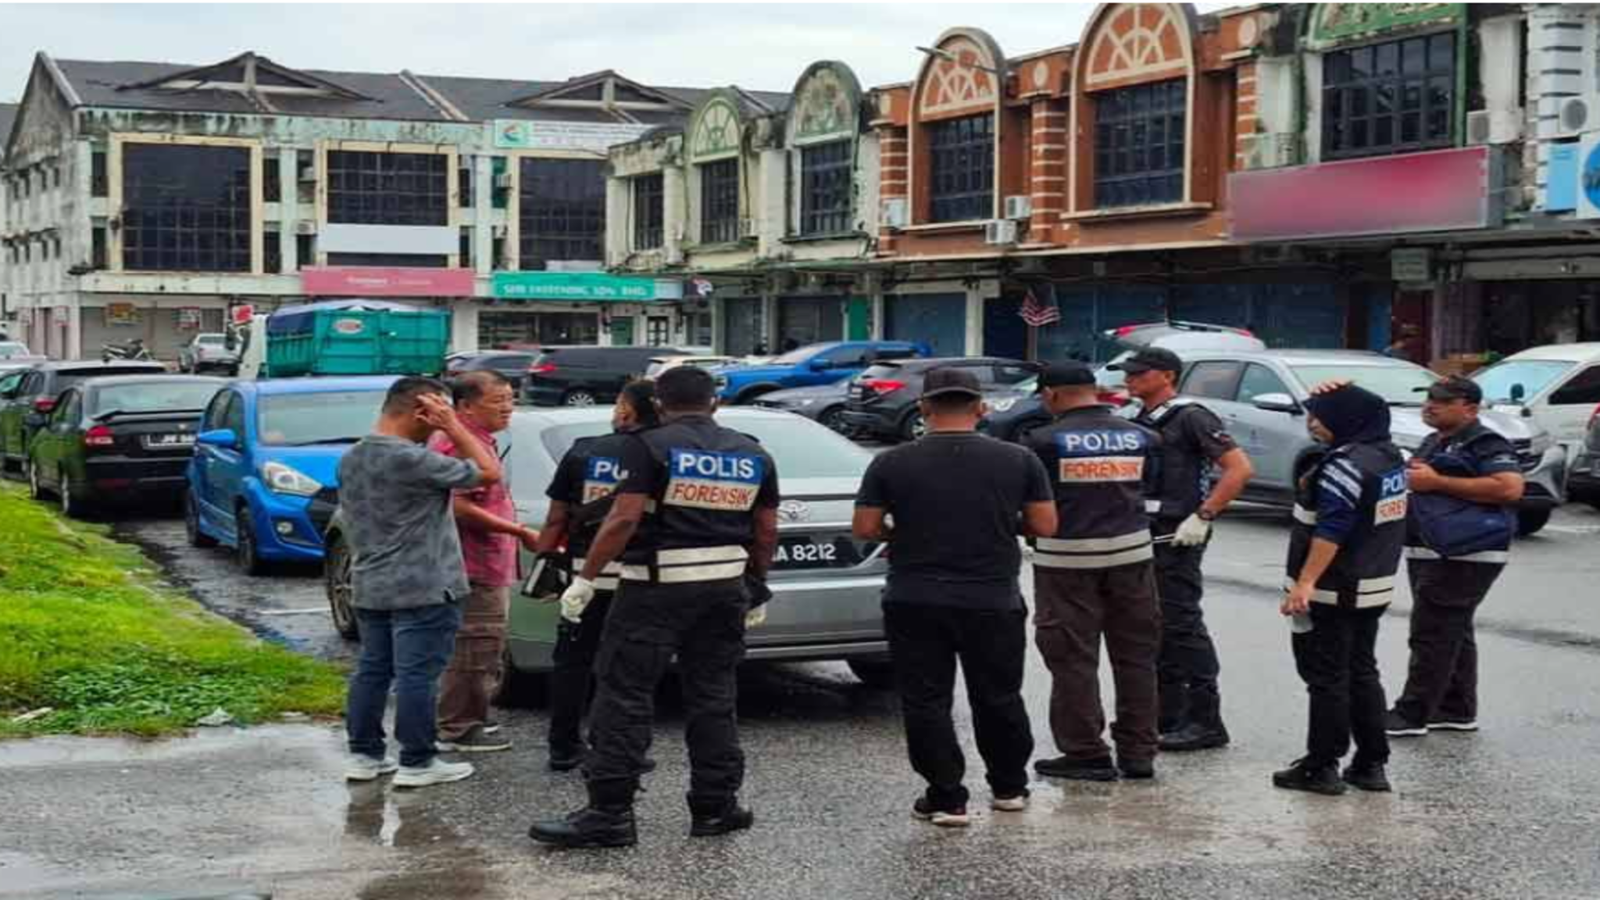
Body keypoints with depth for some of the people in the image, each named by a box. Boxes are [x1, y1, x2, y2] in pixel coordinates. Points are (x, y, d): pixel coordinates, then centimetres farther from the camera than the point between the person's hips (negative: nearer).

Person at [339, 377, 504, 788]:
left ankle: (363, 755, 18)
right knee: (417, 676, -3)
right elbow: (490, 472, -15)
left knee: (371, 670, 13)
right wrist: (454, 427, -12)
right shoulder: (412, 459, -20)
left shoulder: (351, 458, 8)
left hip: (368, 588, 9)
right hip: (422, 589, -9)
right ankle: (417, 762, 2)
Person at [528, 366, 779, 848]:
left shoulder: (650, 446, -7)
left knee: (624, 698, -2)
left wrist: (585, 579, -11)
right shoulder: (754, 455, 10)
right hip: (727, 587, 5)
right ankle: (716, 807, 17)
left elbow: (623, 519, -14)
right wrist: (757, 588, 24)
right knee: (713, 698, 14)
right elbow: (766, 531, 13)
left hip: (656, 588, -5)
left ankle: (610, 813, -5)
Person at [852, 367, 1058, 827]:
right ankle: (1009, 787, 29)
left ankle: (946, 798, 4)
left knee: (926, 702, 6)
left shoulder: (891, 464, -5)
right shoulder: (1018, 460, -4)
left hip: (915, 603, -1)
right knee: (999, 698, 17)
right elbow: (1045, 526, -2)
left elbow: (864, 529, -3)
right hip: (994, 601, 2)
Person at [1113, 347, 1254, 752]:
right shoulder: (1140, 421, 15)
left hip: (1177, 537, -9)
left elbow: (1240, 468, -16)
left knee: (1182, 625, -9)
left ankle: (1205, 721, -4)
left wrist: (1203, 517, -19)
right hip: (1142, 536, 9)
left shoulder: (1190, 417, -10)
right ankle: (1166, 714, 20)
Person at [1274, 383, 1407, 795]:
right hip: (1374, 588, 9)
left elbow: (1330, 533, -25)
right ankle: (1371, 764, 19)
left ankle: (1322, 768, 4)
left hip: (1333, 592, -9)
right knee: (1362, 673, 15)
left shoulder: (1346, 466, -20)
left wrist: (1305, 583, -25)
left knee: (1326, 679, -1)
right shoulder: (1389, 455, 7)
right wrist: (1334, 397, 10)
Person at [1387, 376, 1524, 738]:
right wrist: (1411, 476, 9)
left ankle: (1412, 714, -7)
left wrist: (1436, 481, -22)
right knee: (1452, 633, 14)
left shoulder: (1485, 445, -11)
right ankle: (1457, 710, 21)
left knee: (1433, 633, -10)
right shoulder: (1434, 442, 18)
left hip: (1464, 556, -10)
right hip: (1428, 552, 10)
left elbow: (1510, 488, -26)